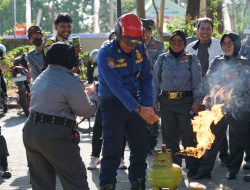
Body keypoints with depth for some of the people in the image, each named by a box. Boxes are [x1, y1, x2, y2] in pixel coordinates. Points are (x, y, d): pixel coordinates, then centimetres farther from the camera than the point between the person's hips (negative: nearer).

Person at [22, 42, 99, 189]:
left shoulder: (40, 79, 15)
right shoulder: (71, 81, -11)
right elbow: (87, 110, -6)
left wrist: (82, 92, 19)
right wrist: (92, 94, 14)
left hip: (30, 130, 8)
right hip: (55, 135, -8)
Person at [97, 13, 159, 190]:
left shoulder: (140, 49, -3)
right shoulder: (106, 54, -21)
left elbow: (146, 79, 2)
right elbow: (116, 86, -29)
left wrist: (148, 106, -12)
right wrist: (139, 109, -37)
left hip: (135, 102, 5)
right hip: (113, 104, -5)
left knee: (141, 147, 10)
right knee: (112, 151, -9)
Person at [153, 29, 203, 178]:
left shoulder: (191, 59, 3)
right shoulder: (162, 59, 8)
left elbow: (197, 82, 1)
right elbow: (156, 82, 10)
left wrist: (197, 102, -7)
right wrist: (154, 102, 4)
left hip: (186, 101, -2)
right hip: (167, 102, 2)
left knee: (189, 136, -1)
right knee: (169, 136, 5)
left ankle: (193, 169, 8)